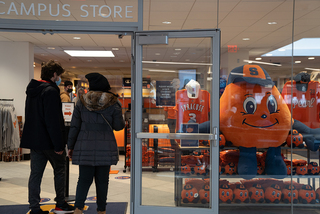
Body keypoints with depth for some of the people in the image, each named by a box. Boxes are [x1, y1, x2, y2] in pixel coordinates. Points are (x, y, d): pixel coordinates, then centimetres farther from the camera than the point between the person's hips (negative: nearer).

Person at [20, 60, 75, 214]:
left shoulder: (32, 90, 13)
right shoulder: (51, 91, -17)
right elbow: (53, 121, -23)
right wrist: (58, 144, -21)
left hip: (33, 140, 8)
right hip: (48, 141, -8)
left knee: (35, 174, 8)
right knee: (60, 171, 9)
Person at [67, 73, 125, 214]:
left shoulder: (82, 103, 3)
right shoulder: (113, 104, -2)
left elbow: (74, 126, 4)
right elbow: (118, 126, 1)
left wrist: (70, 146, 11)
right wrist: (121, 119, 22)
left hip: (85, 147, 1)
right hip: (105, 148, -1)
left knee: (84, 179, 7)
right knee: (102, 180, 8)